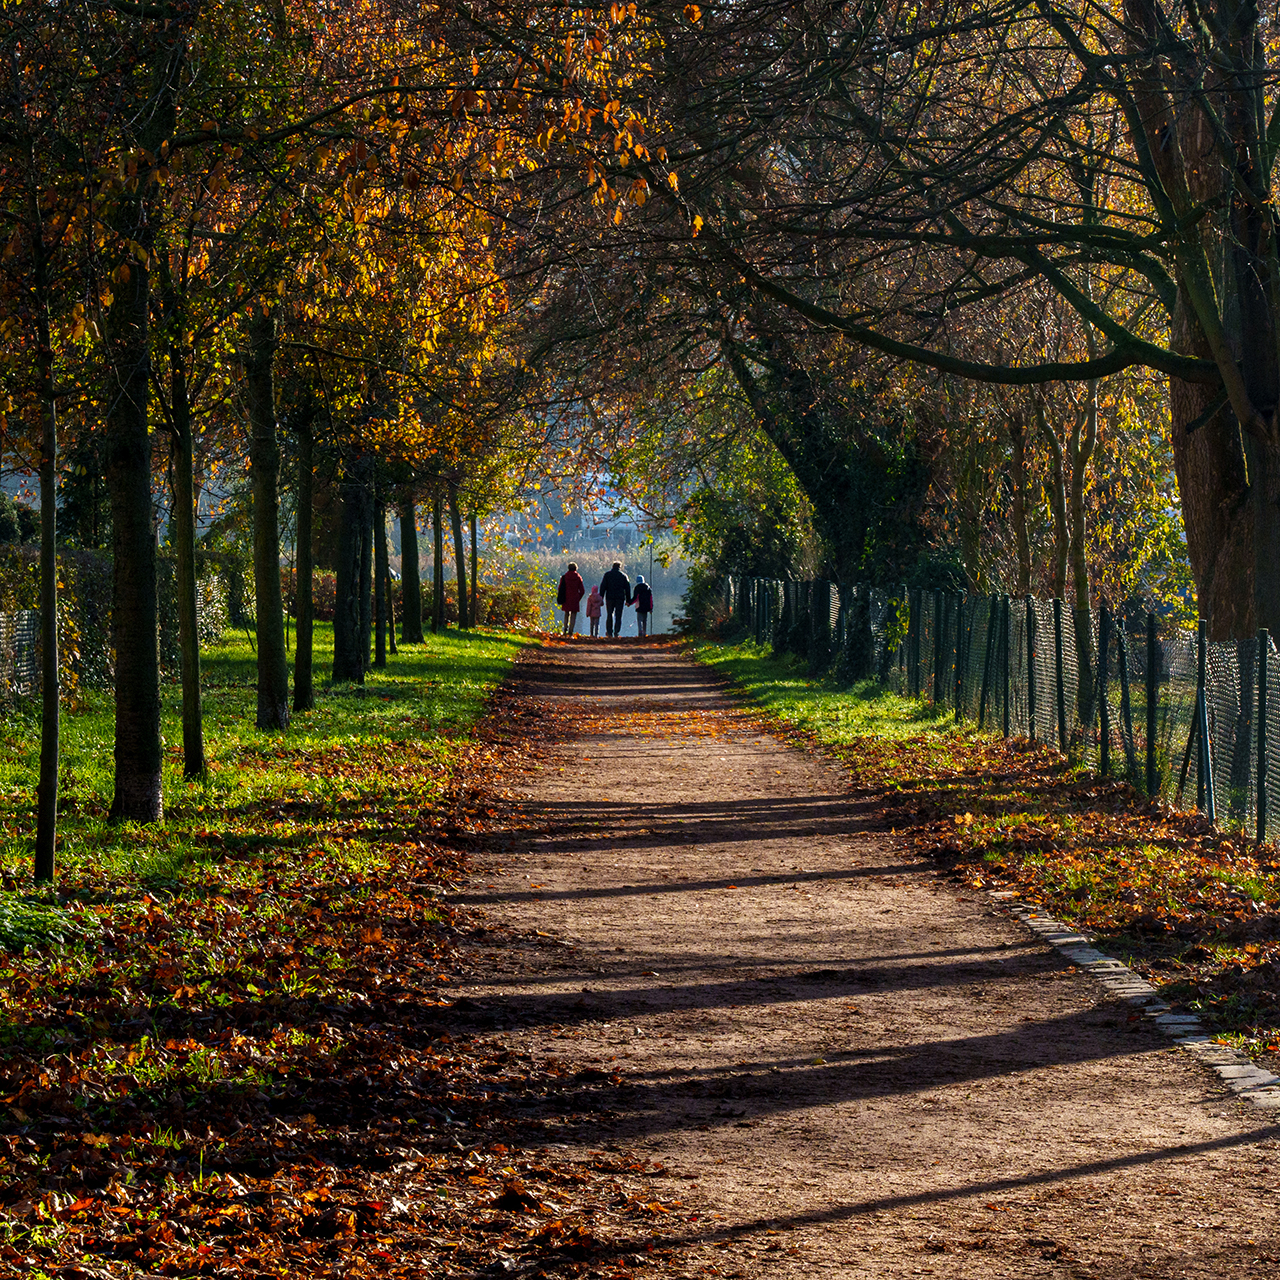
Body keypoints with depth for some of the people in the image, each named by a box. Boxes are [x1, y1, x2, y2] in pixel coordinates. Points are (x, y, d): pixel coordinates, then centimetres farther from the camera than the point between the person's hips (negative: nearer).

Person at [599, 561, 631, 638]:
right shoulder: (624, 576, 7)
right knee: (618, 616, 2)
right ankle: (616, 632, -6)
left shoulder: (607, 575, 5)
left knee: (609, 615, 10)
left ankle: (609, 632, 8)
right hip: (620, 598, 0)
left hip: (610, 597, 0)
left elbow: (603, 587, 0)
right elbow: (628, 589, 8)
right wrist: (628, 600, 11)